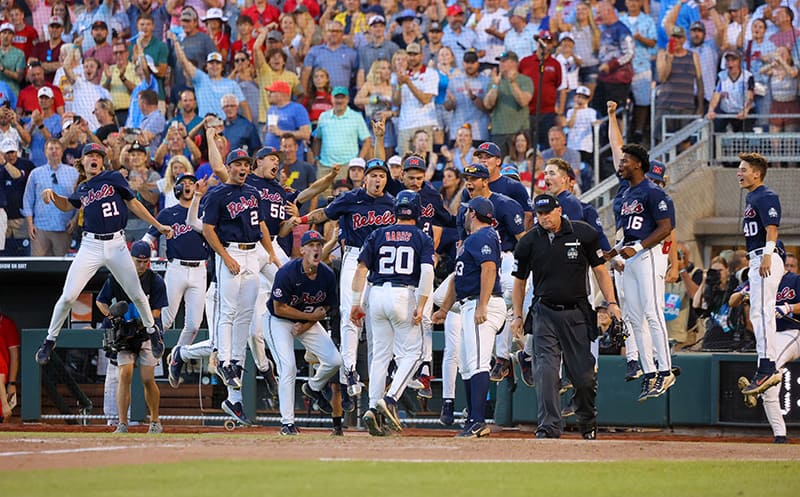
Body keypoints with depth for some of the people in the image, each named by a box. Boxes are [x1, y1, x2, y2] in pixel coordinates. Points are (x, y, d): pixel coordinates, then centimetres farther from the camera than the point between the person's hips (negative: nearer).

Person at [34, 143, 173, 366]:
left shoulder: (114, 178, 2)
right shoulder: (82, 190, 11)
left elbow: (134, 205, 7)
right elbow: (66, 205, 29)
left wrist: (159, 226, 6)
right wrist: (51, 194, 9)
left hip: (116, 245, -1)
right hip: (91, 246, 1)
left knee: (136, 295, 4)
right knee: (68, 297, -6)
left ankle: (152, 330, 30)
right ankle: (50, 340, 7)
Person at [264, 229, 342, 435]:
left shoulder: (328, 275, -13)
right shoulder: (287, 273, -28)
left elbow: (325, 307, 1)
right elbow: (279, 308, -22)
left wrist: (306, 326, -13)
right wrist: (311, 316, -20)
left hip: (308, 321, 5)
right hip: (279, 321, -5)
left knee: (335, 360, -5)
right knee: (288, 368, -20)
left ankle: (314, 388, 29)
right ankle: (287, 423, -13)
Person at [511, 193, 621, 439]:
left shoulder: (584, 234, -2)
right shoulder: (528, 242, 2)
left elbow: (599, 270, 4)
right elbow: (519, 281, 11)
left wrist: (611, 303, -4)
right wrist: (517, 315, 6)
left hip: (577, 312, 0)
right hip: (545, 314, 0)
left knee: (584, 374, 3)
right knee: (546, 372, -12)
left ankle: (588, 423, 27)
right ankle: (548, 428, -12)